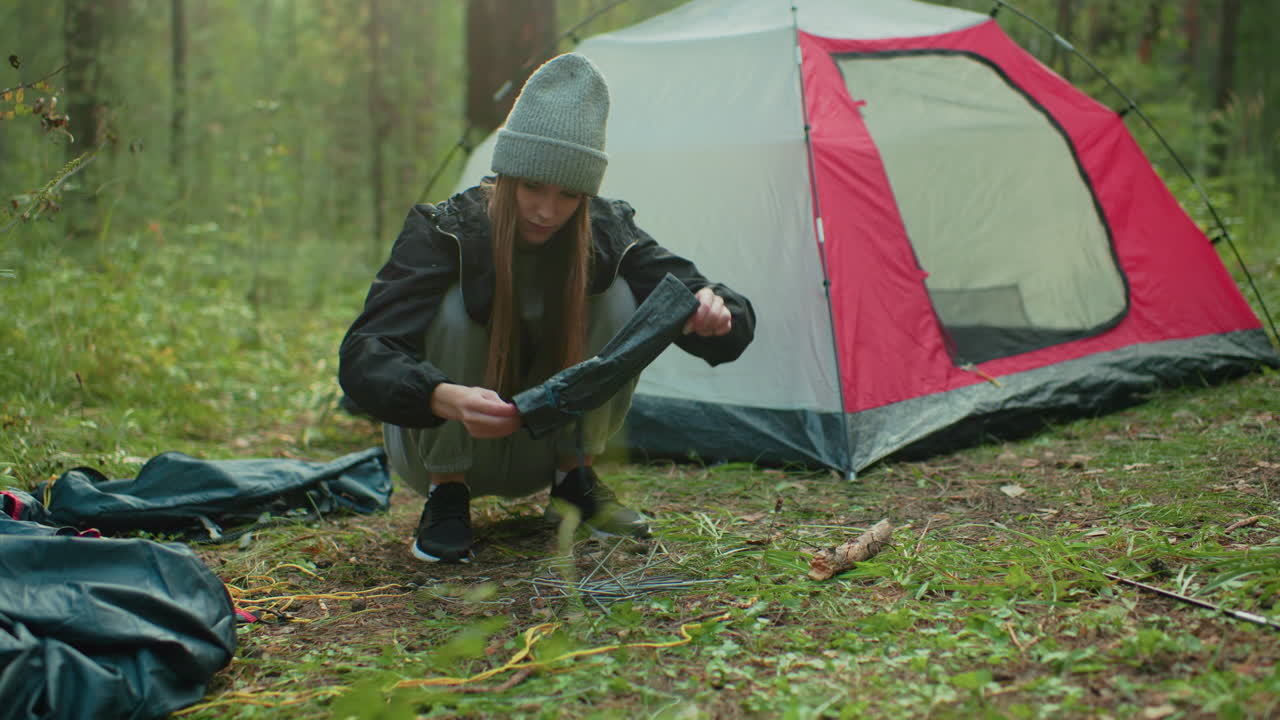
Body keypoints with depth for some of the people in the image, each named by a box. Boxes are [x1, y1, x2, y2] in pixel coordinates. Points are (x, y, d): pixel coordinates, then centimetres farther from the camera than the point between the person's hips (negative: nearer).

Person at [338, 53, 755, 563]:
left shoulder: (607, 233, -14)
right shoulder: (444, 234, -25)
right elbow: (362, 359, -37)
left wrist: (714, 310, -45)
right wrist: (447, 398, -59)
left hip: (537, 455, 3)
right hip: (439, 443, -3)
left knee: (619, 297, -20)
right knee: (454, 306, -31)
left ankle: (574, 481, -3)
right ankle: (446, 497, -13)